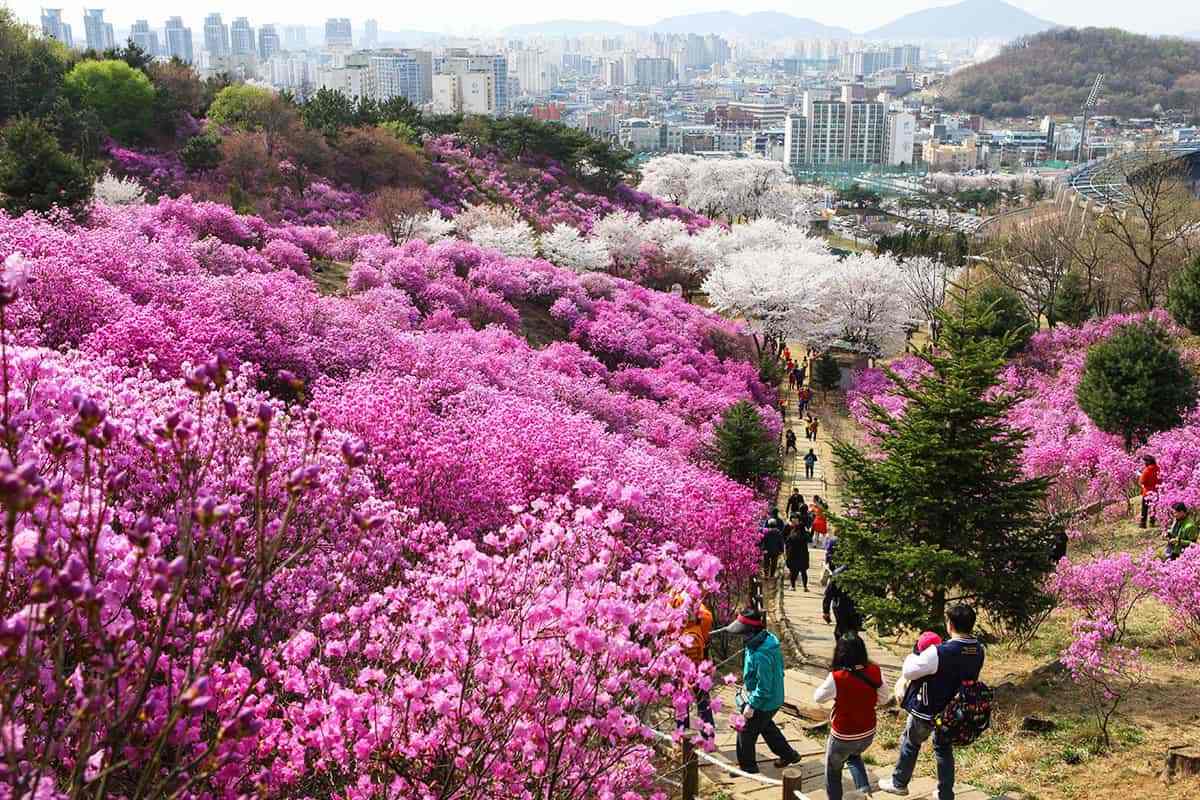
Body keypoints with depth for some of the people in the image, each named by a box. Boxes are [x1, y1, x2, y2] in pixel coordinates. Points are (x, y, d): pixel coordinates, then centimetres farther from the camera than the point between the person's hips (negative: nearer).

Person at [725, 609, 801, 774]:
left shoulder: (761, 656, -37)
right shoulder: (768, 638, -7)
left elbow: (764, 687, -30)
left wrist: (751, 705, -19)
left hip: (764, 703, -9)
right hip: (774, 699, 9)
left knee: (746, 732, 12)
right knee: (766, 726, 31)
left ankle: (747, 766, 31)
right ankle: (788, 754, 44)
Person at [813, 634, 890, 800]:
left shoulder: (837, 677, -27)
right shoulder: (875, 672, -17)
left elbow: (818, 698, -9)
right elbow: (883, 699, -1)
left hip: (843, 737, -4)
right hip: (868, 733, 4)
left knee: (833, 771, 23)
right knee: (853, 756, 35)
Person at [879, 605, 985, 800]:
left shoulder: (938, 653, -32)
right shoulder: (979, 651, -12)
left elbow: (908, 672, -20)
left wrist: (914, 655, 0)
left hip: (928, 711, -5)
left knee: (910, 742, 21)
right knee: (944, 748, 24)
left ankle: (899, 783, 37)